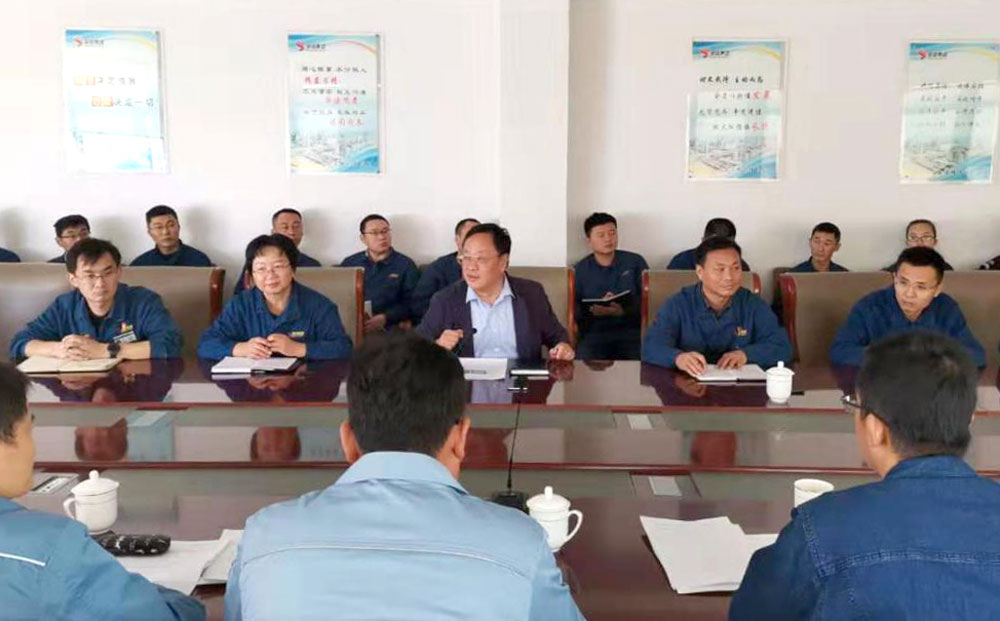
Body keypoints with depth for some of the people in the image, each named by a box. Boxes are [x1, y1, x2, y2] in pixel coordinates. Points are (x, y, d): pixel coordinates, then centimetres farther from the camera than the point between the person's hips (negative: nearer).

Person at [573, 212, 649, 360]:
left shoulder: (635, 262, 12)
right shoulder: (580, 270, 13)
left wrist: (624, 311, -16)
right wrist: (593, 311, -17)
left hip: (631, 331, 0)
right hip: (594, 334, 0)